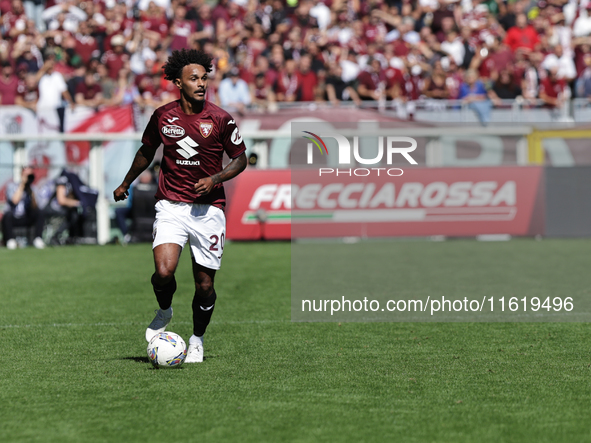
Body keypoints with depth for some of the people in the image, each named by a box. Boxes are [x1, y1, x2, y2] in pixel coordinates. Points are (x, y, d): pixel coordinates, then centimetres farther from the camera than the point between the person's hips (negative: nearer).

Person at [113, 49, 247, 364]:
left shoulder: (220, 119, -5)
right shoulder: (163, 116, 0)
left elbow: (240, 159, 5)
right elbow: (146, 152, 18)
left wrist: (214, 179, -12)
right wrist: (125, 184, 28)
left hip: (208, 207, 0)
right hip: (171, 205, 0)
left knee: (205, 284, 3)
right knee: (164, 271, -20)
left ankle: (197, 340, 28)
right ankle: (164, 311, 13)